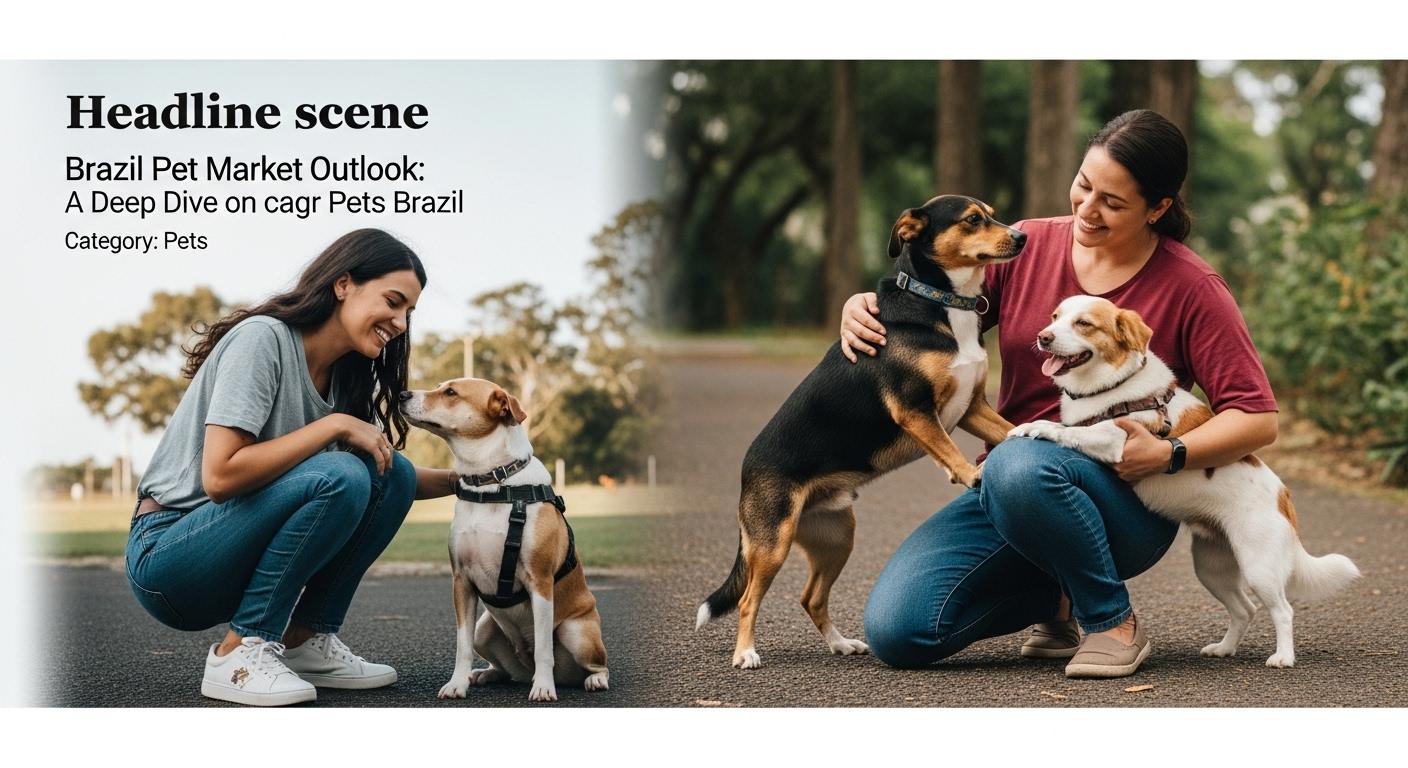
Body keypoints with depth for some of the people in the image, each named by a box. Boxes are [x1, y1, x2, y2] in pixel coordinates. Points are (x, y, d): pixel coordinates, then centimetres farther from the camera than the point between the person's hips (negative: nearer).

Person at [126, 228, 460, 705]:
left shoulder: (343, 376, 8)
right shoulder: (263, 339, -17)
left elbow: (383, 477, 17)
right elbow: (220, 476, -26)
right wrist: (334, 425, -21)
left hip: (236, 559, 8)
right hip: (166, 558, -8)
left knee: (395, 476, -5)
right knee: (338, 477, -27)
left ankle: (306, 642, 0)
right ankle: (239, 653, -17)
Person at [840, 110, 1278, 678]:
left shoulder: (1190, 288, -6)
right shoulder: (1028, 246, 4)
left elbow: (1257, 419, -8)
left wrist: (1168, 454, -24)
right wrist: (861, 308, -11)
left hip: (1125, 500, -5)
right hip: (1006, 492, 5)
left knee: (1017, 467, -40)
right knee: (895, 632, -16)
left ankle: (1114, 622, -14)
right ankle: (1058, 597, 12)